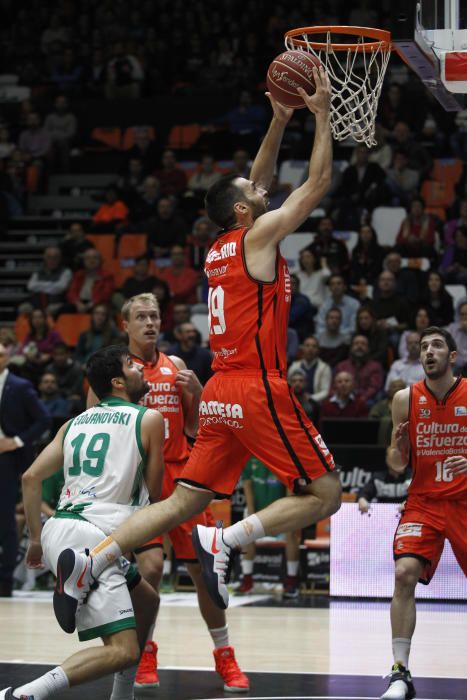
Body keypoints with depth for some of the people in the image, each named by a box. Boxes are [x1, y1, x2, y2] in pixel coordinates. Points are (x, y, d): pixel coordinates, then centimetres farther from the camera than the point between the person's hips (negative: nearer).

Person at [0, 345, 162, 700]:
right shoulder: (150, 419, 4)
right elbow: (155, 492, 8)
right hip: (91, 539, -8)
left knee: (146, 601, 28)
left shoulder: (75, 423, 20)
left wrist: (36, 539, 18)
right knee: (124, 651, -13)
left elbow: (31, 478, 12)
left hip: (57, 529, 8)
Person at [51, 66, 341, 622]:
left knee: (183, 502, 6)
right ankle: (223, 541, -17)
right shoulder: (259, 234, -4)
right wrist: (321, 112, 5)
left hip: (220, 392, 8)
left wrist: (281, 120, 27)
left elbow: (256, 183, 31)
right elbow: (319, 182, -2)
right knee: (324, 493, -3)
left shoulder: (220, 247, 18)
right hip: (259, 389, -8)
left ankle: (90, 563, -9)